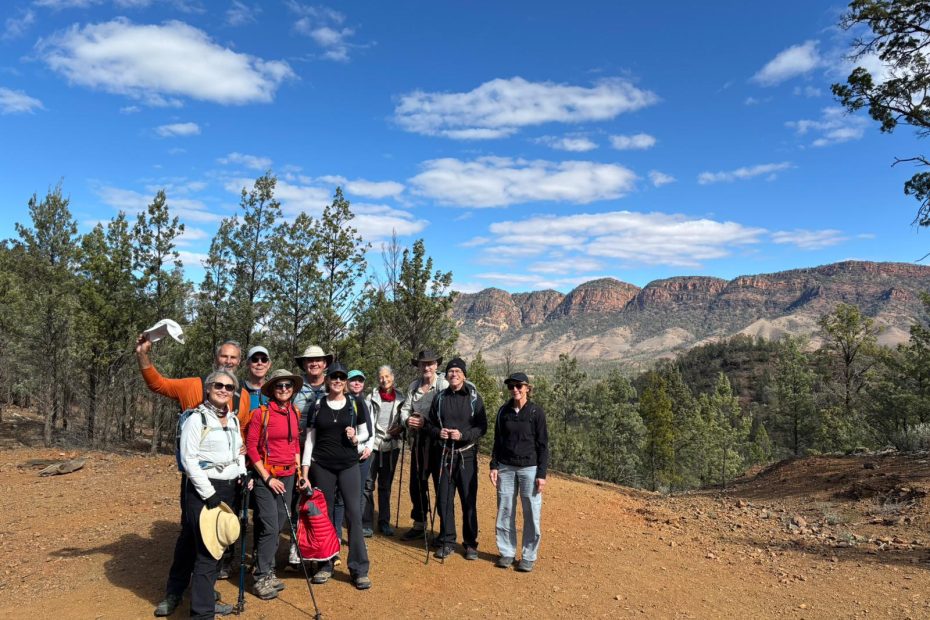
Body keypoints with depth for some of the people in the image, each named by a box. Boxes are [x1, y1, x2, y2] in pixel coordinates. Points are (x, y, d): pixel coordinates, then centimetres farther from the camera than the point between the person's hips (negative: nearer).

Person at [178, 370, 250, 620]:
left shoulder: (233, 420, 12)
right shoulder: (196, 418, -8)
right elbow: (188, 459, -13)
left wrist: (243, 474, 5)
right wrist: (208, 494, -16)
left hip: (229, 489, 7)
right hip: (203, 490, -7)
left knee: (219, 548, 11)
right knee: (207, 553, -7)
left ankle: (206, 599, 27)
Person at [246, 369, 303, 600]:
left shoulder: (295, 413, 7)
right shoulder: (261, 413, -10)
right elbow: (251, 447, -9)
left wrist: (299, 471, 9)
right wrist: (267, 477, -12)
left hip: (287, 476, 6)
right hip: (265, 476, -5)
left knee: (279, 525, 11)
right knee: (269, 527, -8)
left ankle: (268, 571, 25)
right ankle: (261, 578, 4)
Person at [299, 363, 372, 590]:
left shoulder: (354, 403, 3)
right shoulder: (317, 405, 3)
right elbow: (310, 440, 4)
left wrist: (356, 438, -13)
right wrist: (305, 473, -2)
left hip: (349, 465, -1)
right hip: (322, 466, 1)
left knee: (354, 514, -6)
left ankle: (359, 569, 2)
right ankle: (325, 565, 22)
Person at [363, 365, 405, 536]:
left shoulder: (400, 399, 6)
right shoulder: (371, 397, 0)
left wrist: (400, 428, -5)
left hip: (392, 445, 2)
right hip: (373, 444, -2)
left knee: (385, 485, 11)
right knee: (368, 484, -4)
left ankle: (384, 522, 20)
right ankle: (366, 523, 4)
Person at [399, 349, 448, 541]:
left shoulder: (444, 385, -10)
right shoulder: (413, 386, 11)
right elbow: (405, 409, 11)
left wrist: (426, 422, -24)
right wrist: (407, 420, -11)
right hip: (418, 440, 7)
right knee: (416, 483, 15)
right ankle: (419, 525, 32)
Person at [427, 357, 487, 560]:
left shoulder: (473, 397, -2)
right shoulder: (439, 398, 9)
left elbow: (482, 427, -3)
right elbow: (429, 424, 15)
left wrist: (463, 435, -17)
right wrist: (438, 432, -6)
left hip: (467, 455, -3)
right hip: (444, 454, 3)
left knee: (469, 501, 2)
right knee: (444, 500, 7)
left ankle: (470, 544, 16)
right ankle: (447, 542, 21)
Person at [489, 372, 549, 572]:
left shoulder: (536, 412, -4)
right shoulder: (504, 411, 6)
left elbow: (543, 444, -3)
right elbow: (497, 441, 12)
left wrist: (542, 474, -7)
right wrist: (494, 466, 4)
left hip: (529, 468, -3)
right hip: (505, 468, 3)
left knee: (531, 514, 0)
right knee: (505, 512, 6)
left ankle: (528, 556, 14)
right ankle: (507, 552, 21)